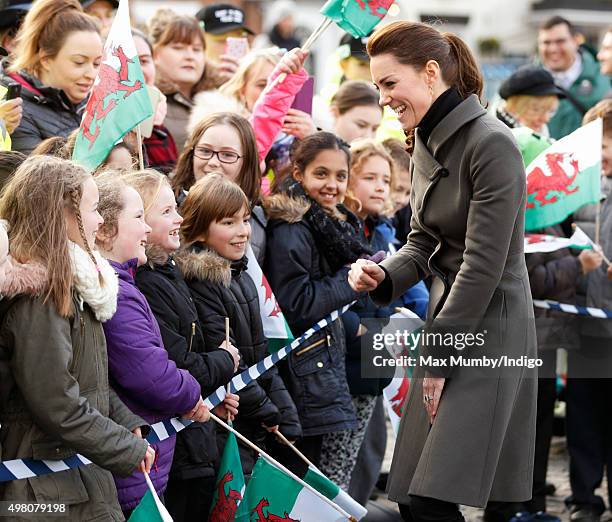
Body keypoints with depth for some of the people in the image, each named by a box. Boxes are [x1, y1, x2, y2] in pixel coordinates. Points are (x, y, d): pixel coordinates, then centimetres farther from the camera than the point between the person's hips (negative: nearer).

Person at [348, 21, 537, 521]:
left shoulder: (491, 145, -17)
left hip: (487, 331, -9)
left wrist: (438, 358, -14)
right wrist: (383, 276, -8)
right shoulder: (427, 143, 10)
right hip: (448, 319, 9)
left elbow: (483, 264, -19)